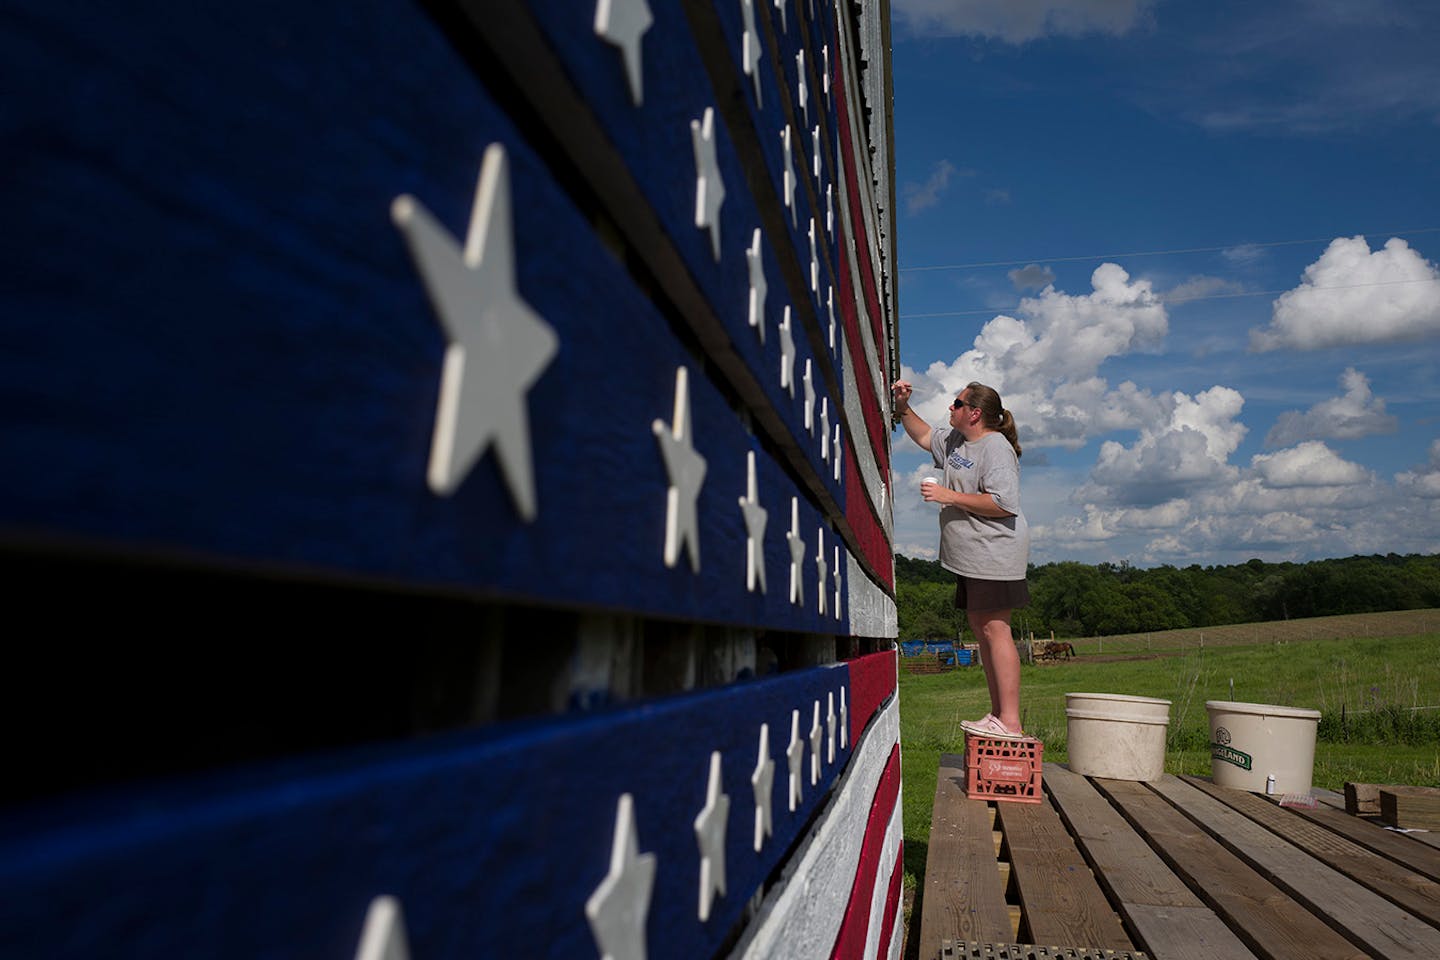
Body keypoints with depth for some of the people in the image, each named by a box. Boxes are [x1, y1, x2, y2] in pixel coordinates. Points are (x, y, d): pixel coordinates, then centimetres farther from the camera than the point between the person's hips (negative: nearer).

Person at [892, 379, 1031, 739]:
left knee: (995, 630, -11)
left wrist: (949, 496, -18)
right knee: (981, 629, 10)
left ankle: (1010, 723, -7)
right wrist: (903, 408, 19)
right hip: (971, 556, 10)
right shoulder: (955, 439, 16)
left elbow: (1004, 503, -22)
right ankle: (997, 716, 17)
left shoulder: (996, 447, -13)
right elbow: (924, 435, 34)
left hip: (993, 553, -10)